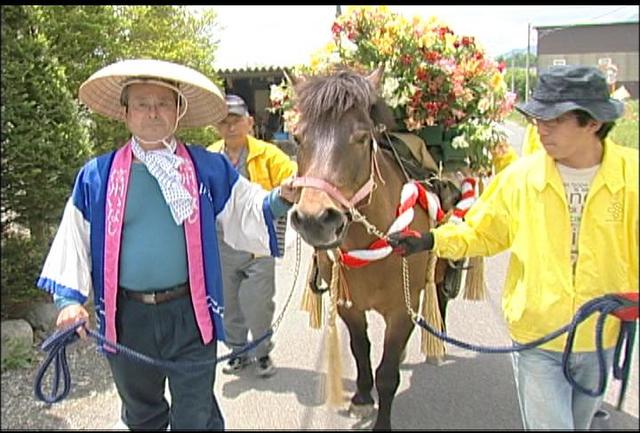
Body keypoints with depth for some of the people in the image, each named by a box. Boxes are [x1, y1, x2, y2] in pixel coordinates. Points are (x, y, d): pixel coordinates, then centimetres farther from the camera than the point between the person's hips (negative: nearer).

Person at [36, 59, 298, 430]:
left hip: (190, 315, -1)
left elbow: (245, 214, 0)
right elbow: (74, 241, 3)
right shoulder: (96, 176, -1)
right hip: (126, 319, 2)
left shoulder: (209, 167, -3)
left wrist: (279, 199, -19)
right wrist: (69, 297, -8)